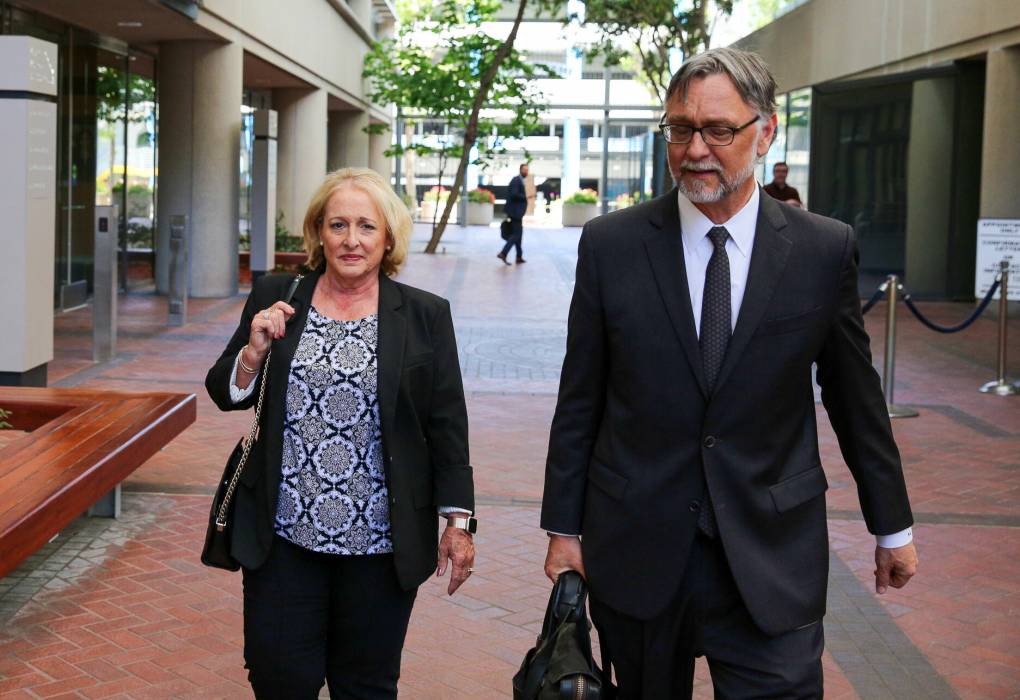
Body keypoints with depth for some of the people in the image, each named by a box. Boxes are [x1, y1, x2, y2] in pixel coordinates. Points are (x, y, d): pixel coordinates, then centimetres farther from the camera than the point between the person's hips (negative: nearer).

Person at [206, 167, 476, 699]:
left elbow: (447, 426, 2)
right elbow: (226, 394, 8)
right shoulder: (274, 298, 4)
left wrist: (458, 521, -1)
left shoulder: (424, 315, 0)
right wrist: (254, 351, -12)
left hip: (379, 543, -1)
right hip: (284, 536, 1)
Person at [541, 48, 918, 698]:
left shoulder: (826, 250, -2)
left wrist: (893, 526, 14)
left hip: (773, 561, 0)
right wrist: (564, 528, 4)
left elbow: (857, 398, 7)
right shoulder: (610, 245, -2)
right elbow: (580, 400, 2)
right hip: (635, 554, 1)